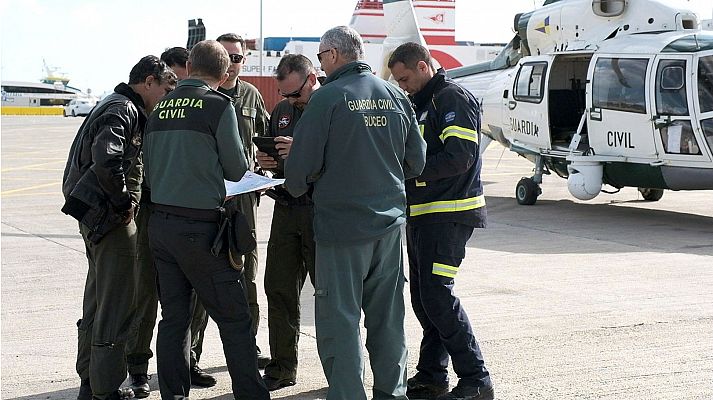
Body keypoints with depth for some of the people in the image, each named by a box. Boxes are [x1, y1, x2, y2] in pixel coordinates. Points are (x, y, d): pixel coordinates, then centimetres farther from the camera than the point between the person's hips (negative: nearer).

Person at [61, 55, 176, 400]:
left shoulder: (119, 106, 18)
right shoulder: (123, 110, -15)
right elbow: (106, 160, -29)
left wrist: (126, 199, 10)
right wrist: (123, 203, -18)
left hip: (95, 216, 11)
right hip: (107, 217, -11)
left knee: (98, 300, 18)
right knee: (116, 305, -5)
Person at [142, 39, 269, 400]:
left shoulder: (160, 107, 9)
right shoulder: (218, 105, -8)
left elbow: (148, 169, 15)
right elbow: (237, 169, -1)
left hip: (159, 223, 6)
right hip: (199, 227, -6)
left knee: (174, 316, 12)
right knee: (234, 319, 0)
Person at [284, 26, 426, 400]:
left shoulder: (327, 98, -12)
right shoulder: (395, 96, 4)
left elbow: (300, 166, -10)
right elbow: (417, 159, 10)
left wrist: (297, 189, 11)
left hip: (341, 225, -6)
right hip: (390, 221, 6)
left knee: (340, 320, 1)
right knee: (387, 317, 15)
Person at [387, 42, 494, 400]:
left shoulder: (454, 99, -10)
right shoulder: (421, 102, 20)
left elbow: (459, 156, -21)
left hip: (449, 215, -10)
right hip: (422, 215, 10)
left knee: (436, 294, -14)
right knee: (422, 297, 10)